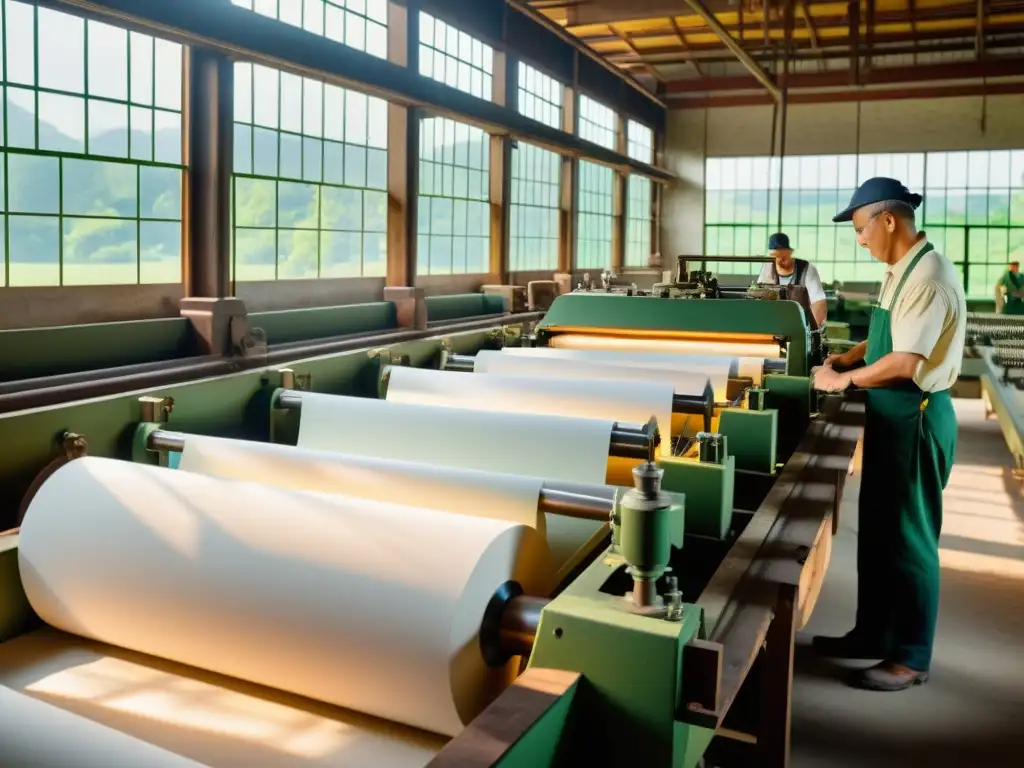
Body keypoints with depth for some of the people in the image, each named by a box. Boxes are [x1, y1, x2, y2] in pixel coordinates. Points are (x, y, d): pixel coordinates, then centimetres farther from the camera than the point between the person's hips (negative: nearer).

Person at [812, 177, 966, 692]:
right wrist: (844, 359, 8)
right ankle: (873, 635, 31)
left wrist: (844, 380, -13)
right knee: (877, 533, 17)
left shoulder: (928, 276, -20)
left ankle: (911, 658, 16)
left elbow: (904, 363, -24)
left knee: (908, 539, 2)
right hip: (891, 418, 10)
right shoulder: (900, 272, 10)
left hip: (915, 420, -10)